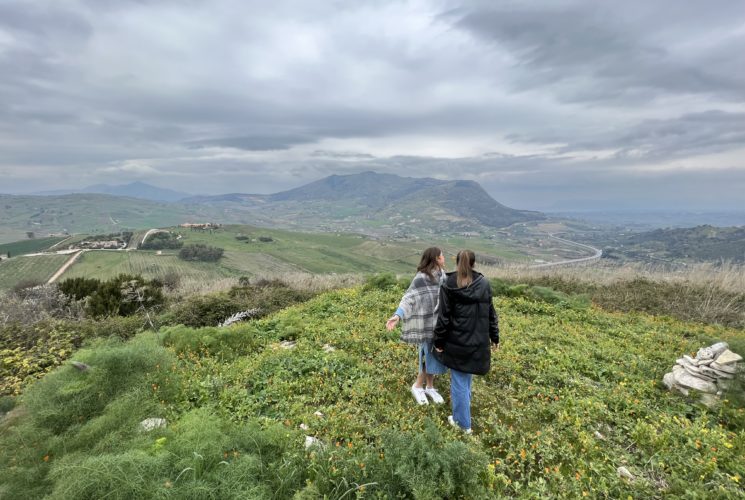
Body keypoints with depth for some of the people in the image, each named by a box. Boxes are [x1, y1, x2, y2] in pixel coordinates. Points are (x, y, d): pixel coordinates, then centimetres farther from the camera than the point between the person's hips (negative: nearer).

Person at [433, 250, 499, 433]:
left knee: (459, 381, 9)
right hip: (477, 341, 4)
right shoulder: (484, 284, -1)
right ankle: (463, 409, 43)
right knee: (466, 378, 24)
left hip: (457, 341, -4)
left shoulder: (448, 286, -12)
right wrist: (495, 337, 16)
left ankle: (463, 422, 21)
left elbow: (444, 317, -11)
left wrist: (439, 341, -1)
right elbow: (491, 313, 6)